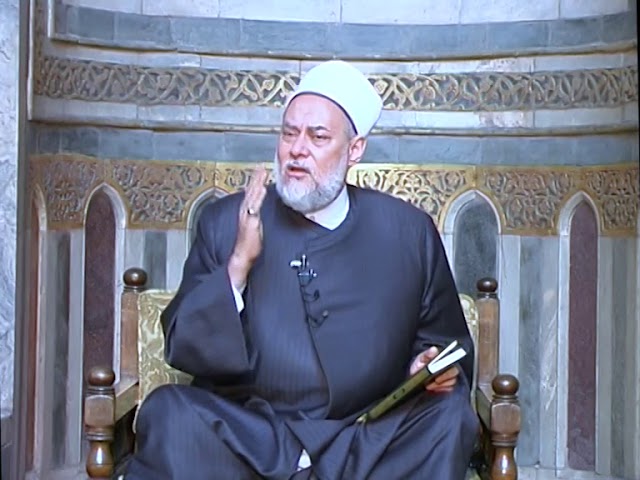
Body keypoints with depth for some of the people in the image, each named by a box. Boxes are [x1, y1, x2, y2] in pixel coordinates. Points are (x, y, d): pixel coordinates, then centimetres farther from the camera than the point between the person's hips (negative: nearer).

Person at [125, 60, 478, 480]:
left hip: (369, 443, 1)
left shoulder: (408, 232, 4)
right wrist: (239, 262, -15)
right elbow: (183, 350, -1)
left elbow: (449, 344, 16)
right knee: (169, 412, -27)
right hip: (246, 440, 0)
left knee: (448, 413, -25)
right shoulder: (225, 221, 3)